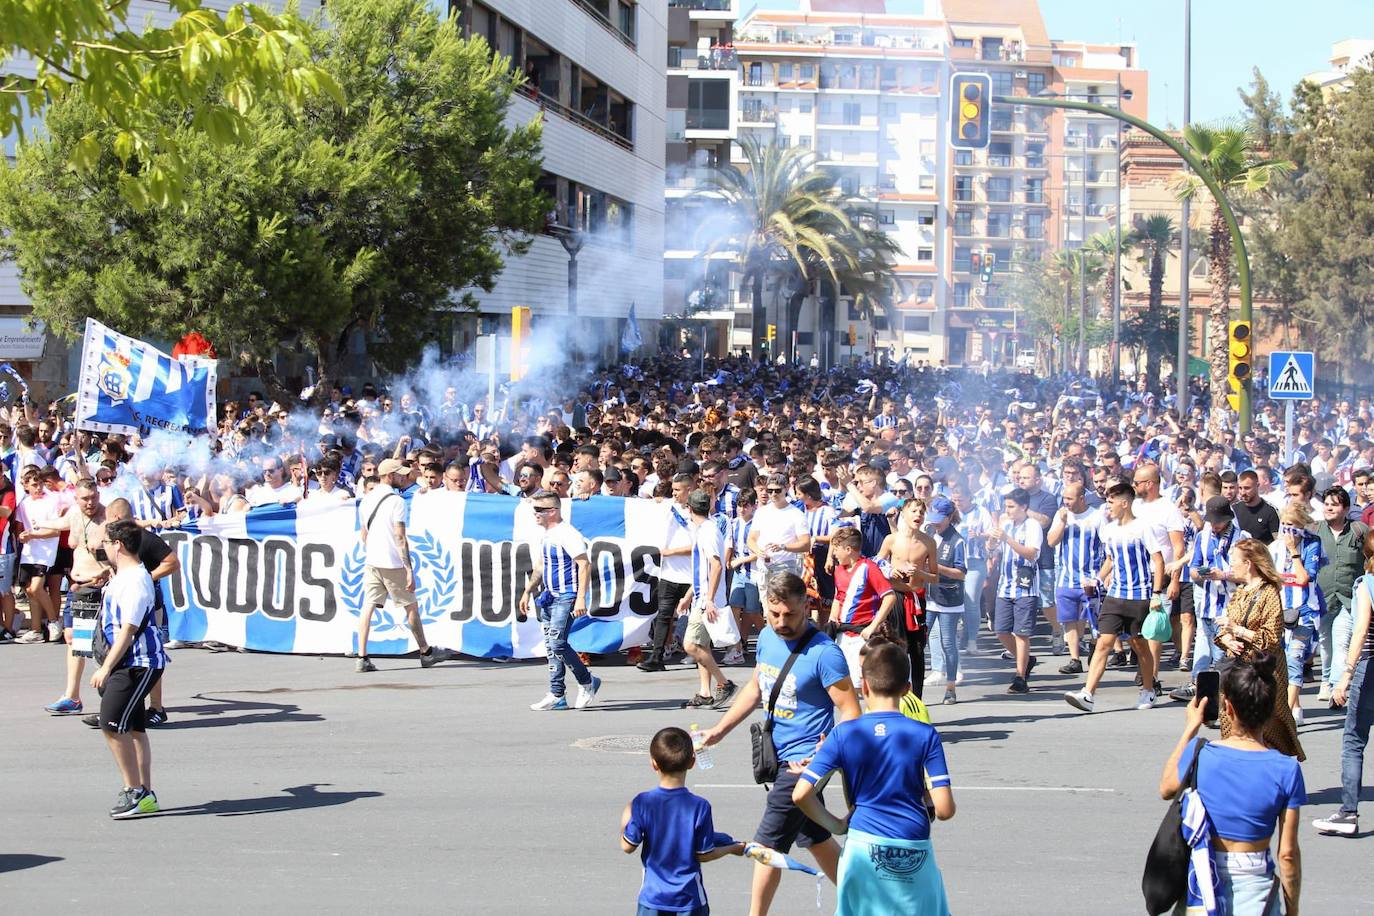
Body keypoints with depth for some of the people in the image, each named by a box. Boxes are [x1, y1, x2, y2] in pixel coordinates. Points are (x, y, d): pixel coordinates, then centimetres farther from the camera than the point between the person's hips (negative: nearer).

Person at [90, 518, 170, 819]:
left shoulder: (135, 581, -18)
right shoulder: (122, 576, 14)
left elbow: (128, 630, -22)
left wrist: (106, 668, -21)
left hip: (139, 664, -10)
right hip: (129, 663, 10)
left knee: (112, 725, -13)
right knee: (134, 727, 12)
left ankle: (134, 791, -5)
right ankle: (145, 795, 17)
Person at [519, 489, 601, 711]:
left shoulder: (567, 534, -14)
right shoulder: (547, 535, 14)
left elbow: (584, 564, -19)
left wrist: (581, 599, -24)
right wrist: (528, 592, 23)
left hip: (566, 597, -9)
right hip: (549, 597, 9)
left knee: (556, 643, -14)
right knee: (553, 646, 8)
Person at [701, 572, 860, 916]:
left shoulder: (824, 653, -21)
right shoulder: (767, 638, 2)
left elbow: (850, 712, -19)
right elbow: (755, 688, 18)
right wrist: (720, 729, 14)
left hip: (803, 760, -8)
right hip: (778, 756, 8)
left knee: (769, 843, -4)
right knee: (814, 837, 20)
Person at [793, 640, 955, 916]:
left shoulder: (844, 734, -3)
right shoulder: (925, 735, -6)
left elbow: (801, 795, -9)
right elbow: (945, 809, -10)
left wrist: (836, 825, 6)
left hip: (862, 844, 1)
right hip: (914, 852, -1)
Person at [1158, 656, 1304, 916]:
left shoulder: (1200, 754, -7)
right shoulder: (1286, 770, -8)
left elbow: (1166, 789, 16)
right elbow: (1288, 853, -4)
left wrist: (1191, 727, 21)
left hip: (1202, 883, 1)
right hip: (1254, 883, -1)